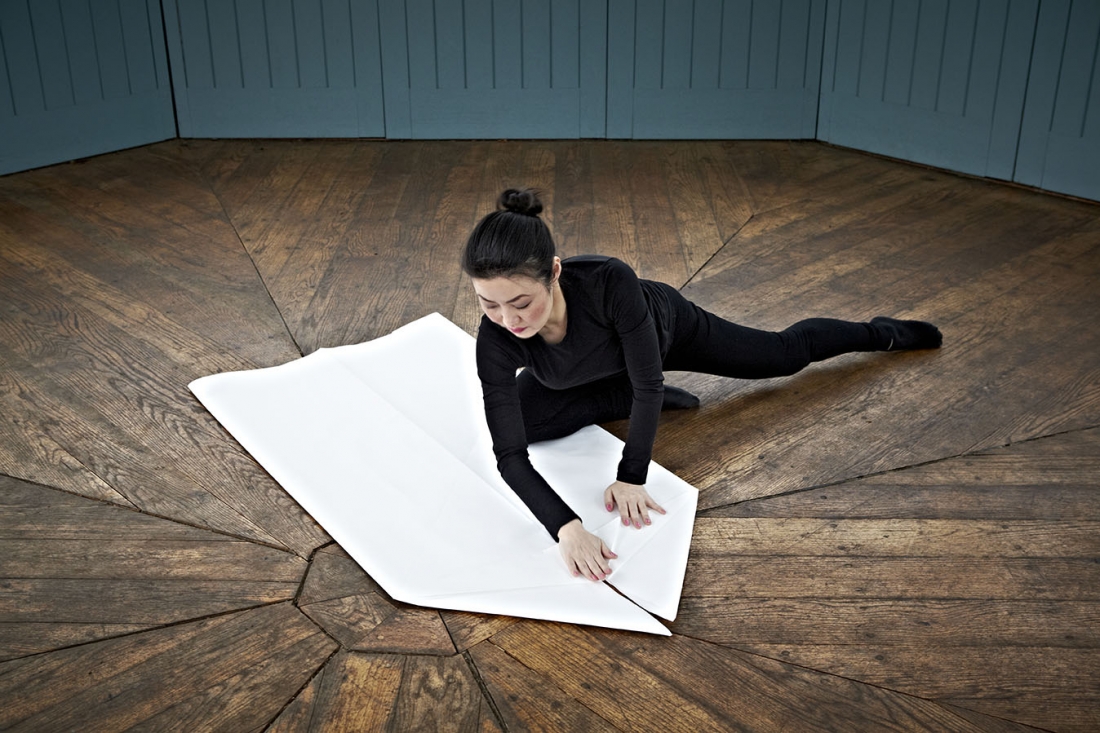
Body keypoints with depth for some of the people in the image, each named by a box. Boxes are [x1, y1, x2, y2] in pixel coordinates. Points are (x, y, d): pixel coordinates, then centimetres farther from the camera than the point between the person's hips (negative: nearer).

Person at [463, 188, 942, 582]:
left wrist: (631, 477, -38)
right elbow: (509, 454, -40)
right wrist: (565, 526, -54)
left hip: (667, 329, -2)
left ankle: (885, 334, 46)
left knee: (787, 353, 14)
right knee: (518, 417, -19)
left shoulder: (609, 281, -48)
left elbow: (648, 381, -36)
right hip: (596, 371, 2)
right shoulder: (496, 340, -39)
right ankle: (635, 402, 3)